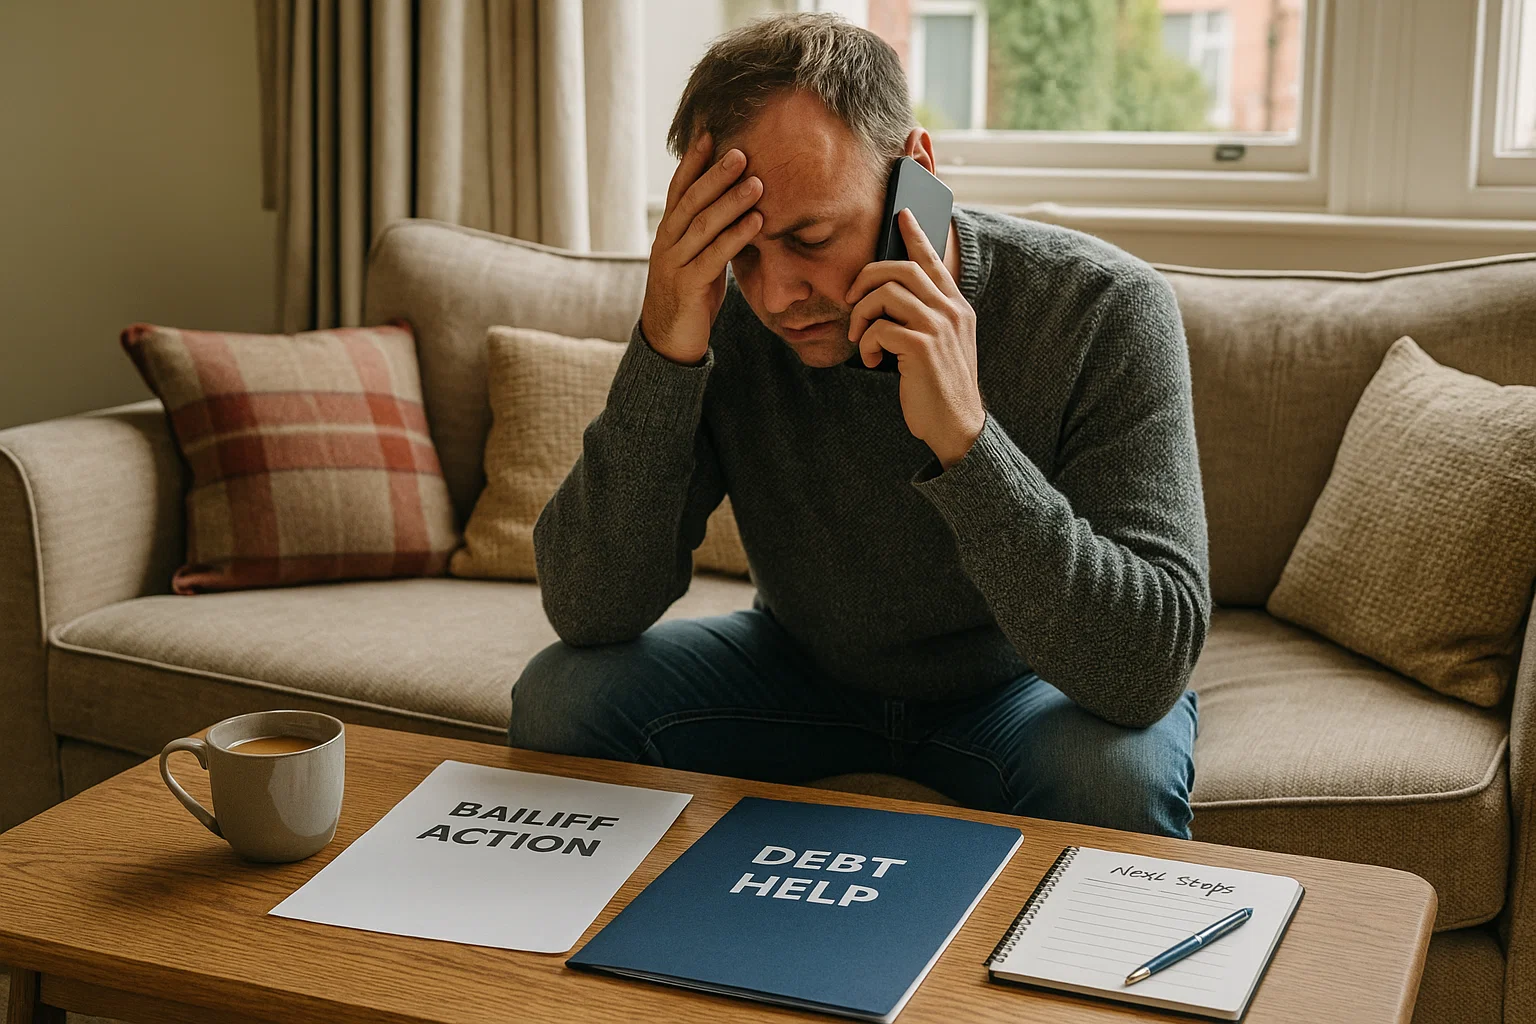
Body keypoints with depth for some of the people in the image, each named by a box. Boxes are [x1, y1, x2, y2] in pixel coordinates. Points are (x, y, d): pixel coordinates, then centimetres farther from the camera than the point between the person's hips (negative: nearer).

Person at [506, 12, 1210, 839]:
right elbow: (589, 614, -23)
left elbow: (1150, 670, -34)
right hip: (805, 667, 3)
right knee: (560, 696, -17)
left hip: (1030, 680, -2)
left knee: (1114, 775, -35)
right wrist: (662, 354, -36)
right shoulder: (722, 314, -19)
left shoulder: (1104, 310, -27)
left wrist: (965, 437, -45)